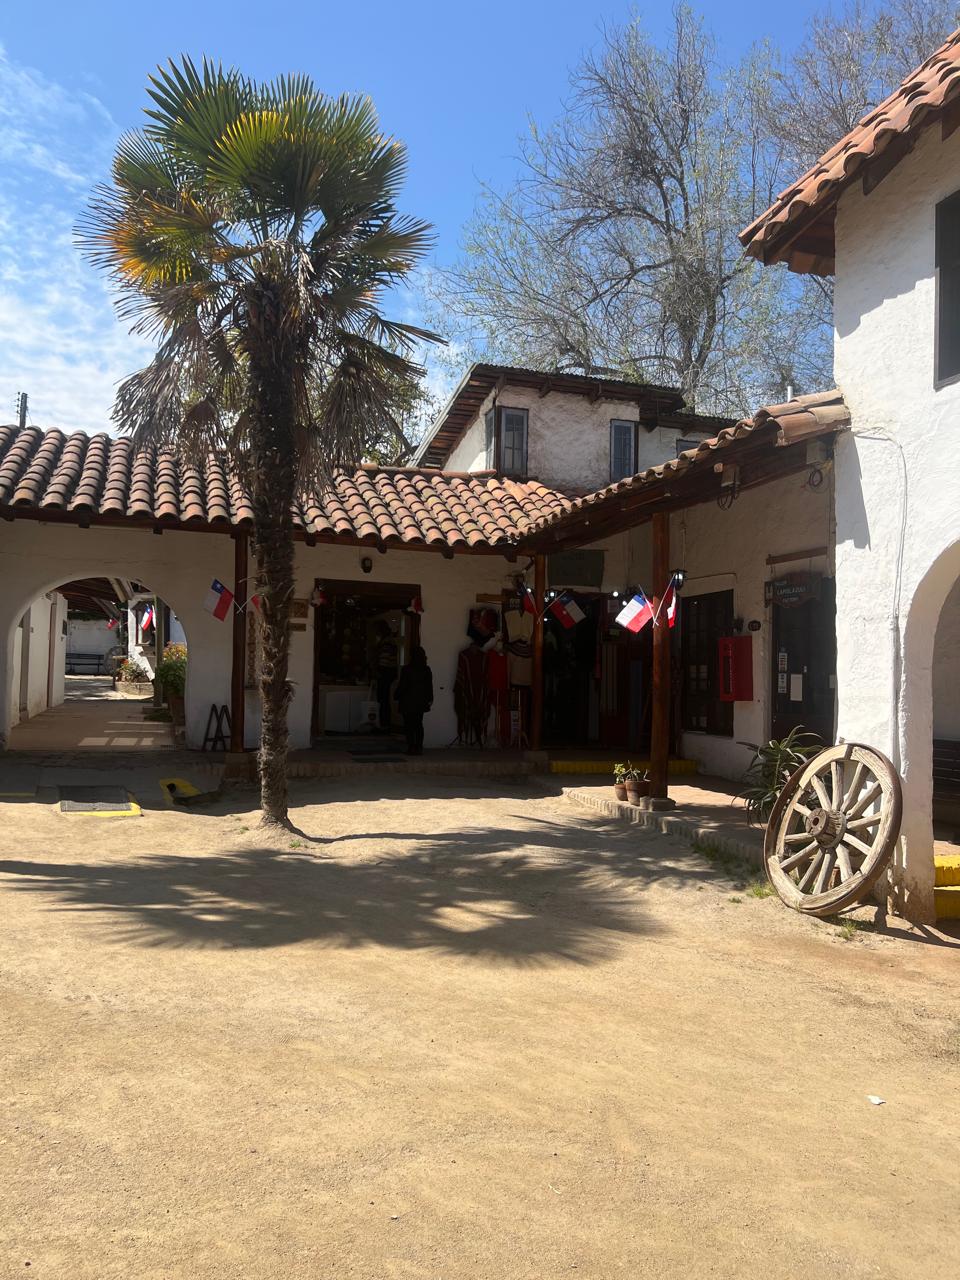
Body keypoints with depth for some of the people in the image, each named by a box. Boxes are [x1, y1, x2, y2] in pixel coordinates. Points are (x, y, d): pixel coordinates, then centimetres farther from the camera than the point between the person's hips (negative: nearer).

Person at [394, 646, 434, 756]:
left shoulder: (406, 669, -11)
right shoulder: (427, 670, 2)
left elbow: (402, 685, -9)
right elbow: (429, 686, 6)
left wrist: (397, 696, 4)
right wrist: (430, 699, 16)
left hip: (408, 702, -4)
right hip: (421, 702, 4)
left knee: (408, 725, 0)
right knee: (419, 724, 11)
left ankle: (411, 747, -4)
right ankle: (419, 747, 9)